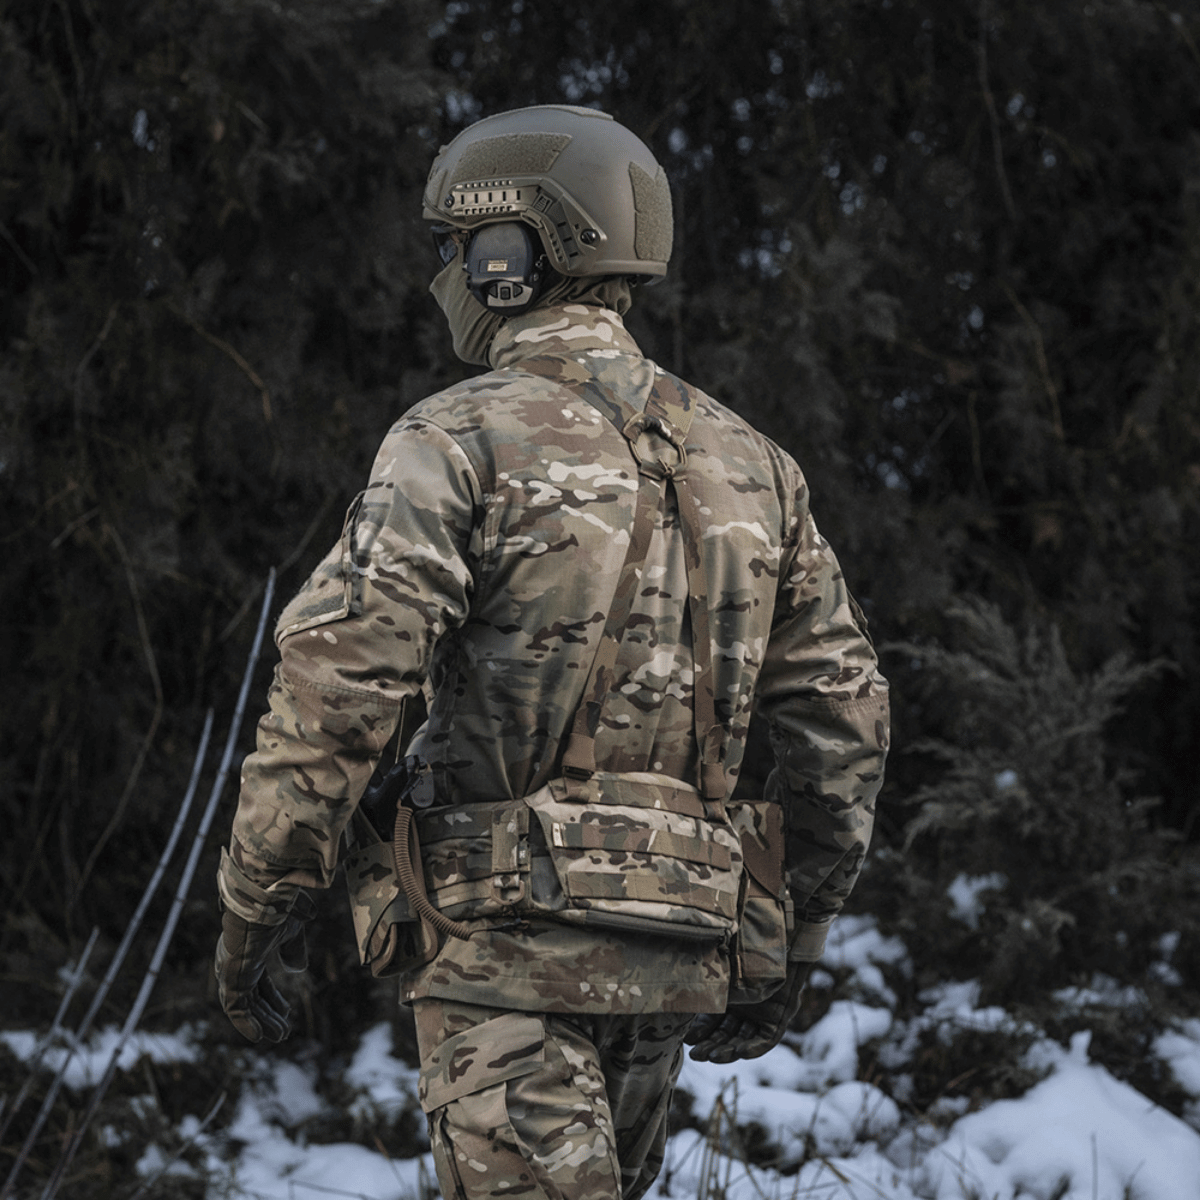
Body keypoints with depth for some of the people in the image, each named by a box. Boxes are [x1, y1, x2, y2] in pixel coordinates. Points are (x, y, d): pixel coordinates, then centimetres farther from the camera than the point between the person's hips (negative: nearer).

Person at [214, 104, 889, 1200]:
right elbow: (846, 713, 13)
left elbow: (337, 682, -18)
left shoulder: (463, 439, -7)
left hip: (512, 936, -7)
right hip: (675, 954, 7)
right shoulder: (746, 461, 12)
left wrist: (256, 908, -9)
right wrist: (794, 942, 21)